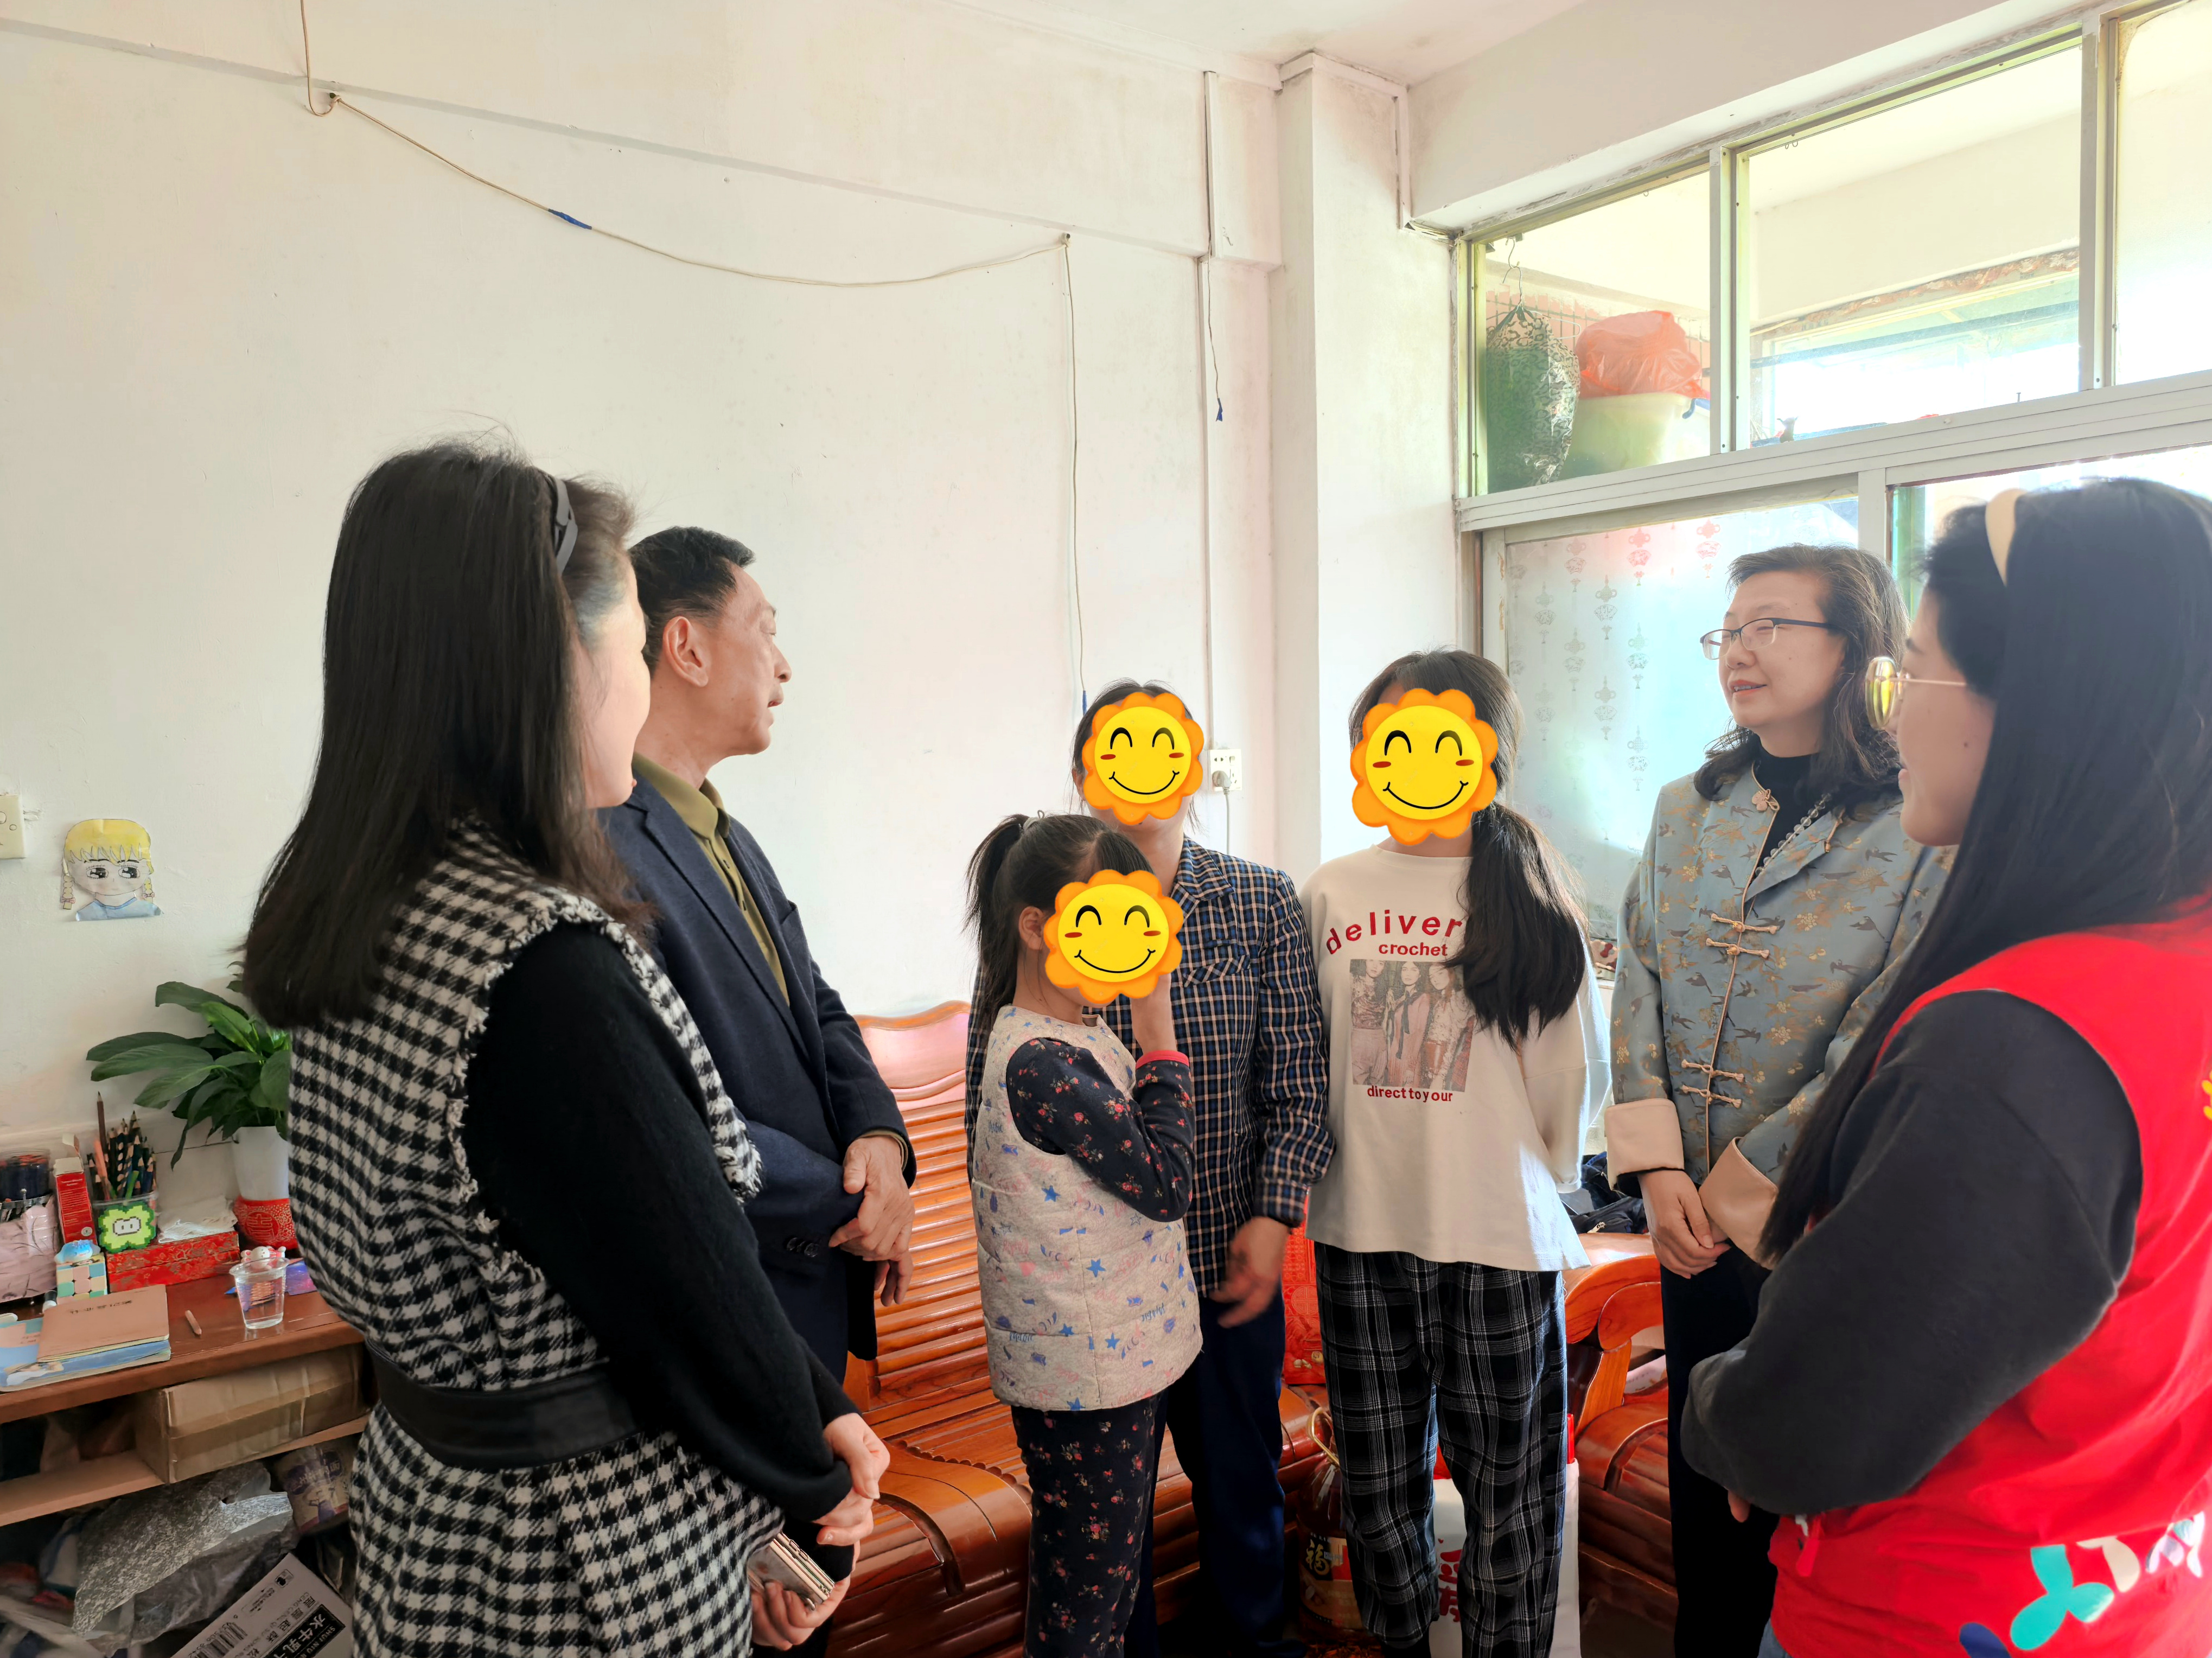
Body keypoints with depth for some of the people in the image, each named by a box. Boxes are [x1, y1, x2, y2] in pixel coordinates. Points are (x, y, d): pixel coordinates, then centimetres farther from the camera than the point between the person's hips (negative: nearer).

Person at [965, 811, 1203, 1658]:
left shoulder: (1079, 1035, 5)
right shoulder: (1041, 1063, -25)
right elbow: (1165, 1188, -19)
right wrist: (1158, 1034, -17)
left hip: (1117, 1358, 9)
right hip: (1086, 1376, -9)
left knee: (1110, 1572, 22)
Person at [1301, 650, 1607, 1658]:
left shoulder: (1535, 892, -4)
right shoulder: (1332, 894, -1)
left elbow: (1572, 1069, 3)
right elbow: (1306, 1059, 6)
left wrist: (1535, 1182, 10)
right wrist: (1329, 1174, 10)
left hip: (1500, 1234, -1)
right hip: (1360, 1232, 1)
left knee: (1506, 1476, 12)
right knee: (1378, 1473, 15)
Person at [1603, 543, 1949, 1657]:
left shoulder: (1926, 831, -12)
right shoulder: (1687, 812, 5)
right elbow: (1638, 990, 2)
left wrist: (1738, 1190, -13)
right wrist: (1658, 1169, -9)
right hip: (1693, 1227, 5)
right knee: (1701, 1470, 18)